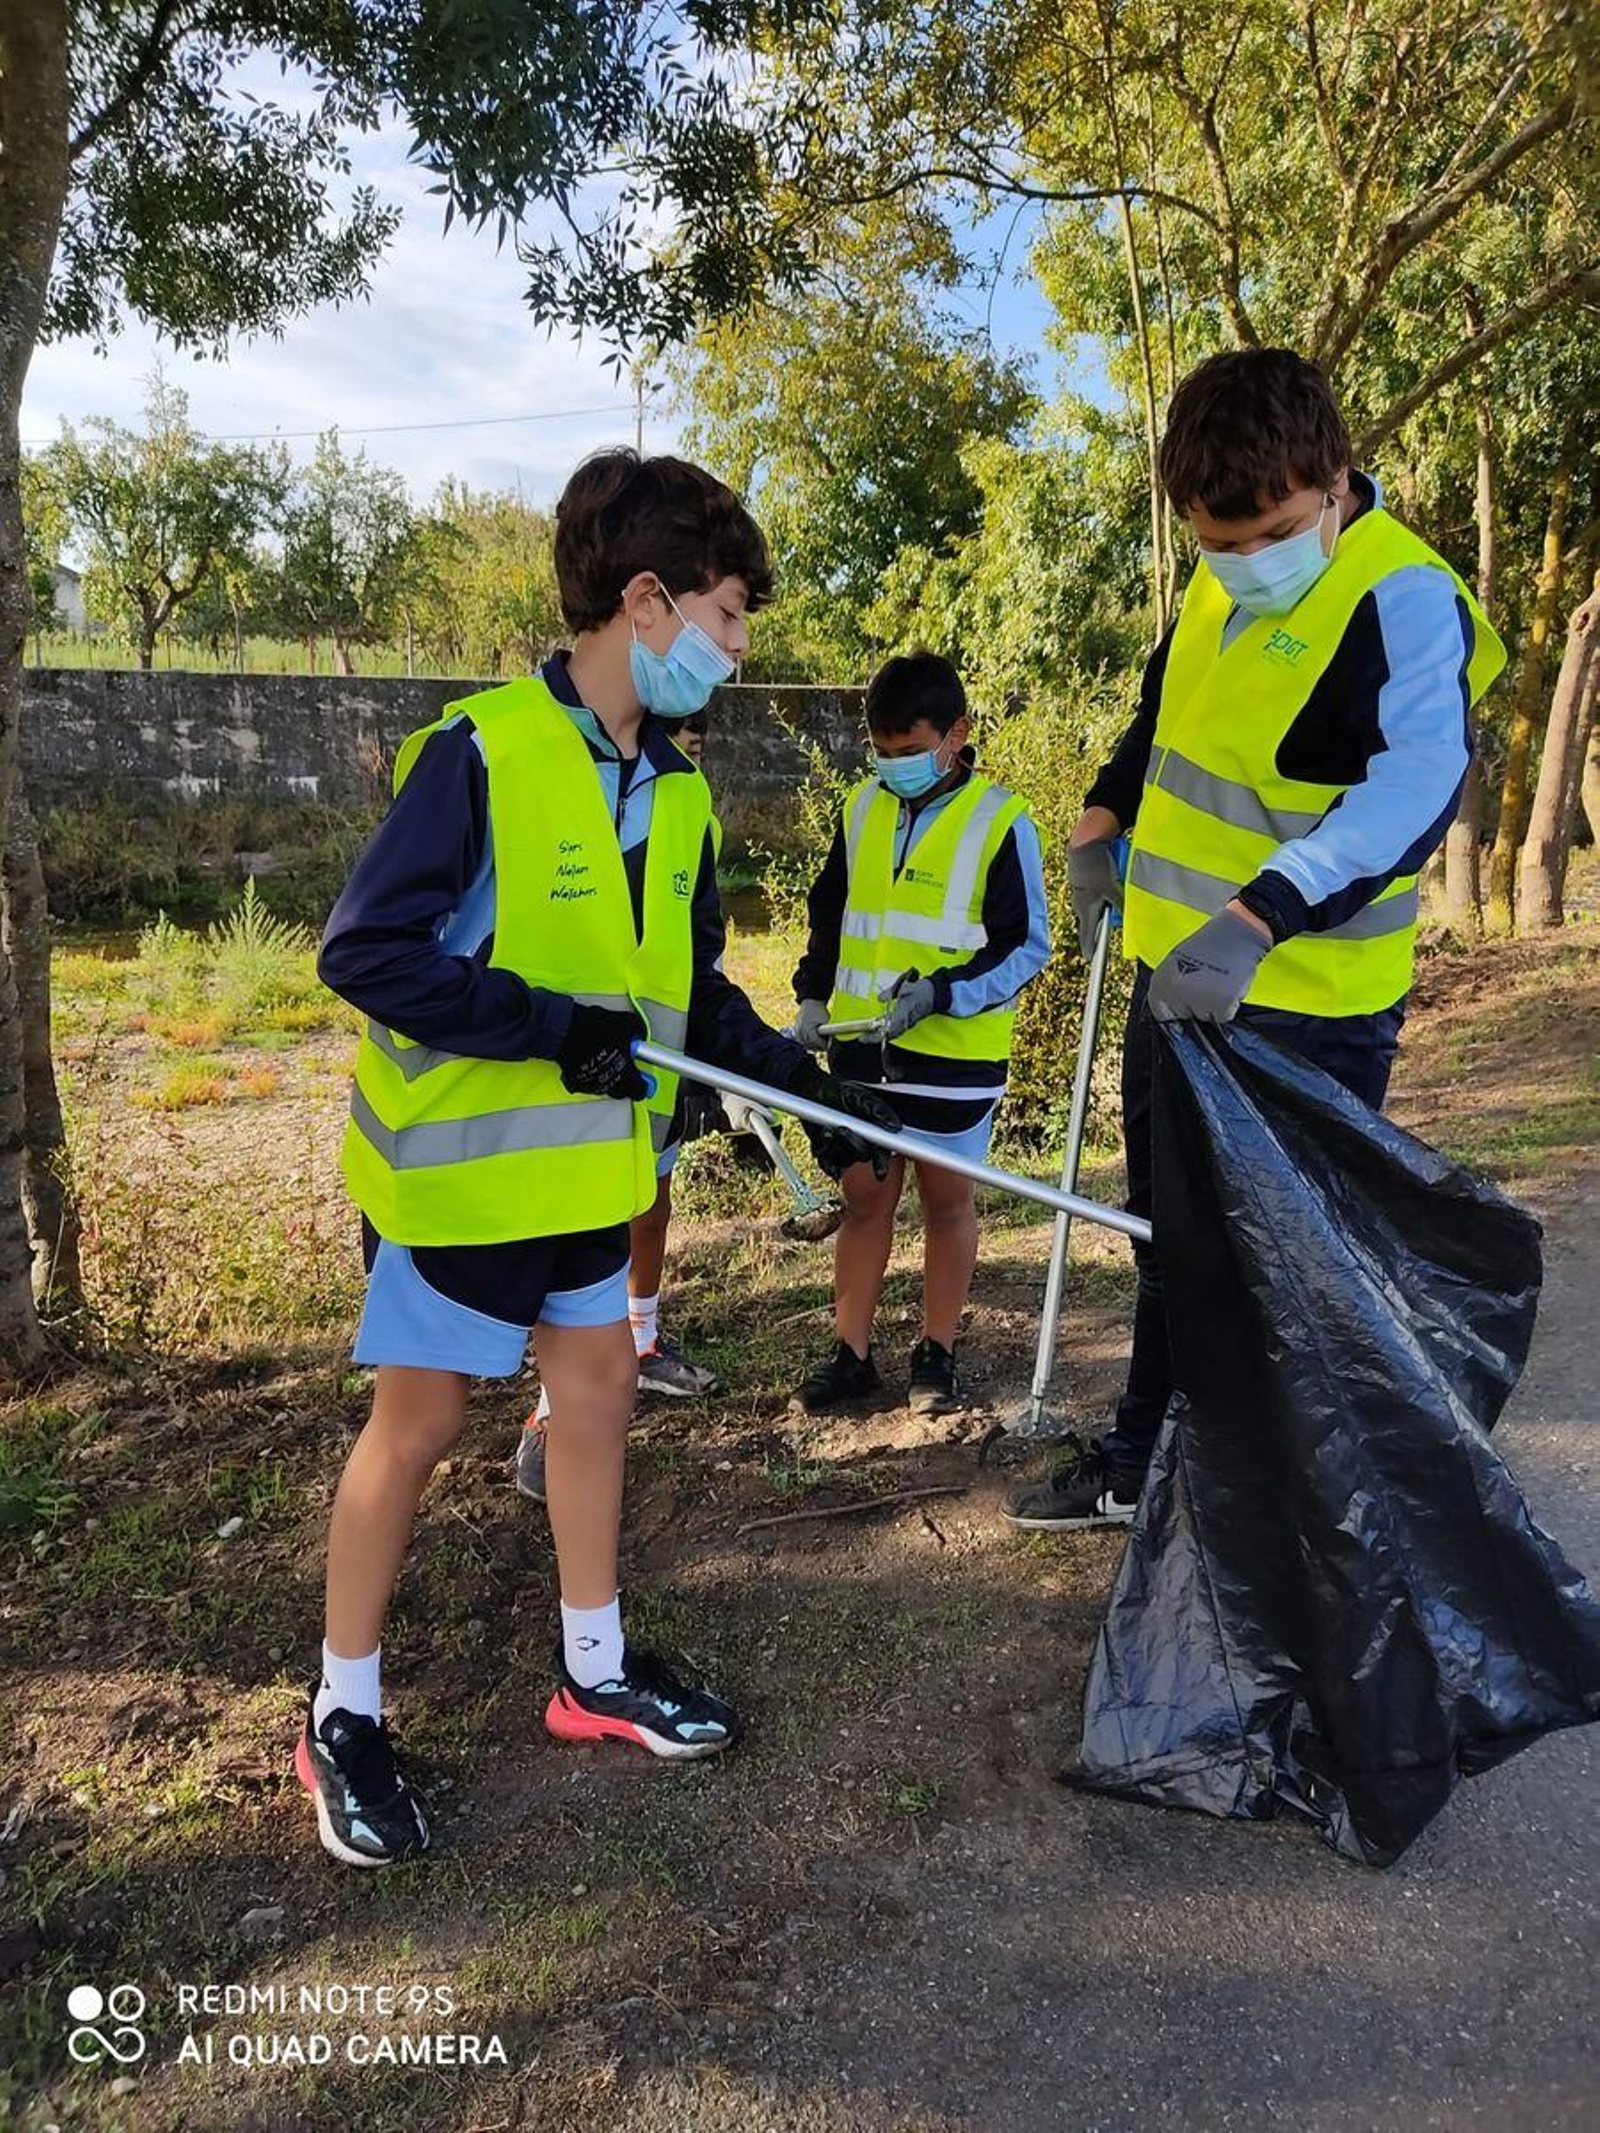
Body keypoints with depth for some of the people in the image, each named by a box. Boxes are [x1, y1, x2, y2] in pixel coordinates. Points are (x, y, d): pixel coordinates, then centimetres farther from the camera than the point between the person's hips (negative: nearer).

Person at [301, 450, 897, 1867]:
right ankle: (343, 1714, 26)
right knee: (421, 1419, 4)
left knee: (599, 1386, 14)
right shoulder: (480, 753, -19)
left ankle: (595, 1672, 34)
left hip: (589, 1159, 8)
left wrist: (805, 1084, 4)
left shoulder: (673, 790, 4)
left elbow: (690, 986, 11)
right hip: (463, 1161, -7)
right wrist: (554, 1028, -25)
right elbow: (364, 953, -21)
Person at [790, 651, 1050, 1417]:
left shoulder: (999, 821, -9)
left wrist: (941, 992, -21)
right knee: (863, 1198, 10)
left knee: (946, 1200, 10)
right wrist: (814, 995, 4)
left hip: (954, 1053, -4)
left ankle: (937, 1355, 25)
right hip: (862, 1048, 4)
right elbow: (829, 914, 16)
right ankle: (851, 1357, 20)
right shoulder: (862, 809, 5)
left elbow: (1026, 947, -8)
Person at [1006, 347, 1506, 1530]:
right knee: (1168, 1233, 20)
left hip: (1303, 1004, -8)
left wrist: (1256, 916, -43)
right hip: (1175, 974, 8)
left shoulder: (1406, 600, -17)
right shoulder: (1219, 583, 8)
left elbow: (1417, 785, -31)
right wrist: (1105, 825, 12)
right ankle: (1147, 1457, 40)